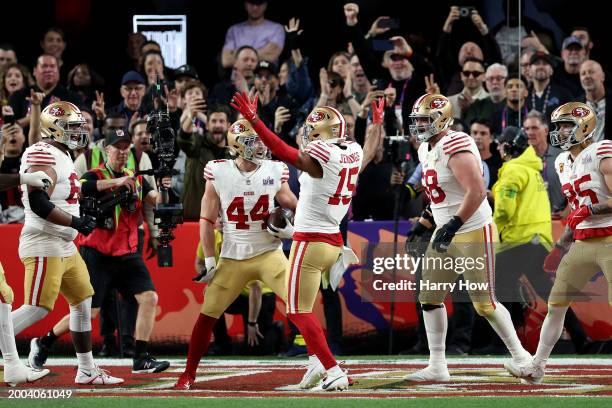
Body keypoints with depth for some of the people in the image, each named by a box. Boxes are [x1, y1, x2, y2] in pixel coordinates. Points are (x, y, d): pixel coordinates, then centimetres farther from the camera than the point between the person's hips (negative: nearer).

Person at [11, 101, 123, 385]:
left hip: (65, 248, 11)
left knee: (83, 303, 14)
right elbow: (38, 204, -26)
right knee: (37, 309, -13)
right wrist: (76, 222, -22)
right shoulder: (44, 156, -17)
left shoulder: (62, 156, 15)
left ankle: (87, 371, 21)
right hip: (44, 246, -11)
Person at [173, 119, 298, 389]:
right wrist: (209, 260, -2)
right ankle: (188, 375, 15)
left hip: (269, 253, 0)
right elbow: (207, 219, 1)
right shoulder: (219, 173, -5)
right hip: (233, 258, 0)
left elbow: (293, 207, 9)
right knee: (207, 314, 1)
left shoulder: (274, 171, -3)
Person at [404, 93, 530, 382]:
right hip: (445, 234, 9)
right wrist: (435, 225, 21)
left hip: (474, 233, -9)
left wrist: (453, 225, -30)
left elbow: (477, 191, -28)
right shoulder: (426, 150, 10)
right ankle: (437, 367, 10)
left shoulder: (455, 147, -20)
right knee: (429, 298, 5)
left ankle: (520, 356, 11)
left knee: (484, 303, -5)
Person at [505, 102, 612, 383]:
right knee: (556, 304, 8)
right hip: (582, 243, 8)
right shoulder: (563, 163, 14)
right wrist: (563, 242, 21)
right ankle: (537, 366, 16)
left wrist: (590, 210, -26)